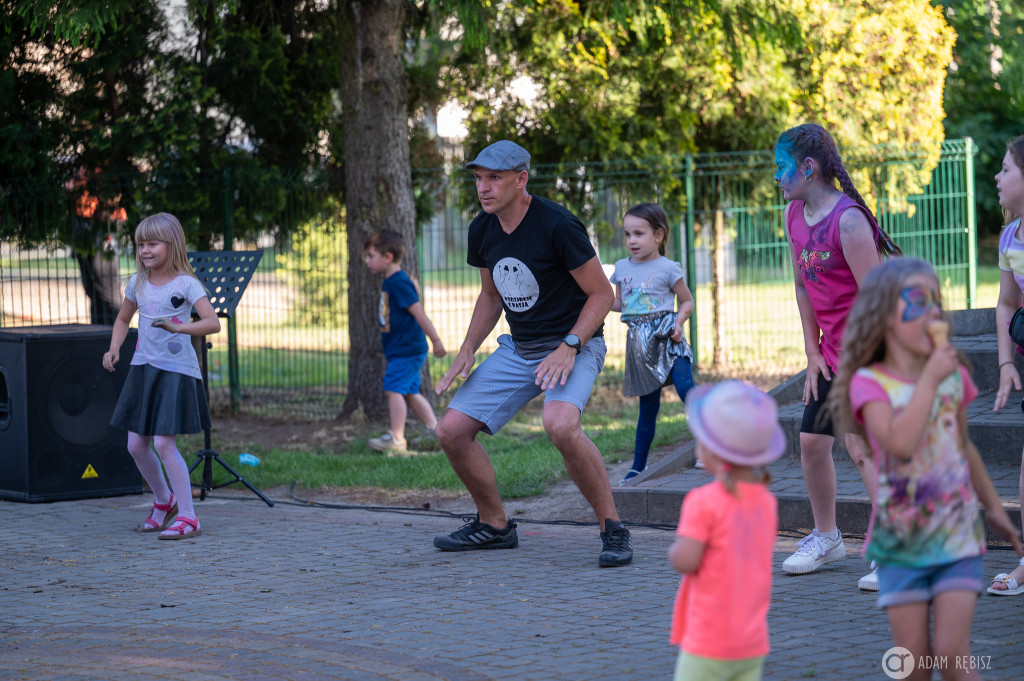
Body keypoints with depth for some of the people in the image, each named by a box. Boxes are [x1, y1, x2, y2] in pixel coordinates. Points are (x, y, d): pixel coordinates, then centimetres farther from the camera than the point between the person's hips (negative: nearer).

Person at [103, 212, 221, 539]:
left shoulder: (186, 284, -11)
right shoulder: (137, 283, 7)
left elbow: (213, 322, -21)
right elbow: (123, 319, 22)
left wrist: (179, 327, -36)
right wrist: (114, 349, 6)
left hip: (176, 370, -6)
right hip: (143, 367, 6)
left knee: (164, 443, -13)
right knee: (136, 445, 8)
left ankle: (187, 518, -4)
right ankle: (164, 500, 33)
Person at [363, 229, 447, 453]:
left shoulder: (399, 283, -18)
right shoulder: (389, 282, 14)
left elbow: (418, 313, -20)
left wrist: (436, 340, -19)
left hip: (406, 349, -10)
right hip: (403, 349, 10)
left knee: (394, 389, -12)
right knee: (410, 392, 15)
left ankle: (397, 438, -11)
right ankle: (434, 429, 22)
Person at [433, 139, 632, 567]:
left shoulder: (557, 226, -20)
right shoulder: (482, 231, 1)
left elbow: (602, 294, -14)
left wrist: (568, 348, -24)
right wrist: (467, 351, 6)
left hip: (575, 344, -7)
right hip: (517, 350, 7)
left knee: (560, 424, -35)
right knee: (451, 430, -1)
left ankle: (613, 529, -19)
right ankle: (494, 526, 21)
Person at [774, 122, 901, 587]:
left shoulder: (848, 220, -22)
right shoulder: (794, 215, 4)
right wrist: (813, 354, 8)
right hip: (833, 348, 9)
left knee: (860, 442, -18)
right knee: (811, 441, 12)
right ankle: (826, 538, 30)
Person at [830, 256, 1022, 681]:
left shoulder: (954, 375, 4)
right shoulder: (869, 382, -9)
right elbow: (900, 443, -26)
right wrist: (929, 378, -20)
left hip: (958, 532, 2)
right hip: (901, 536, -2)